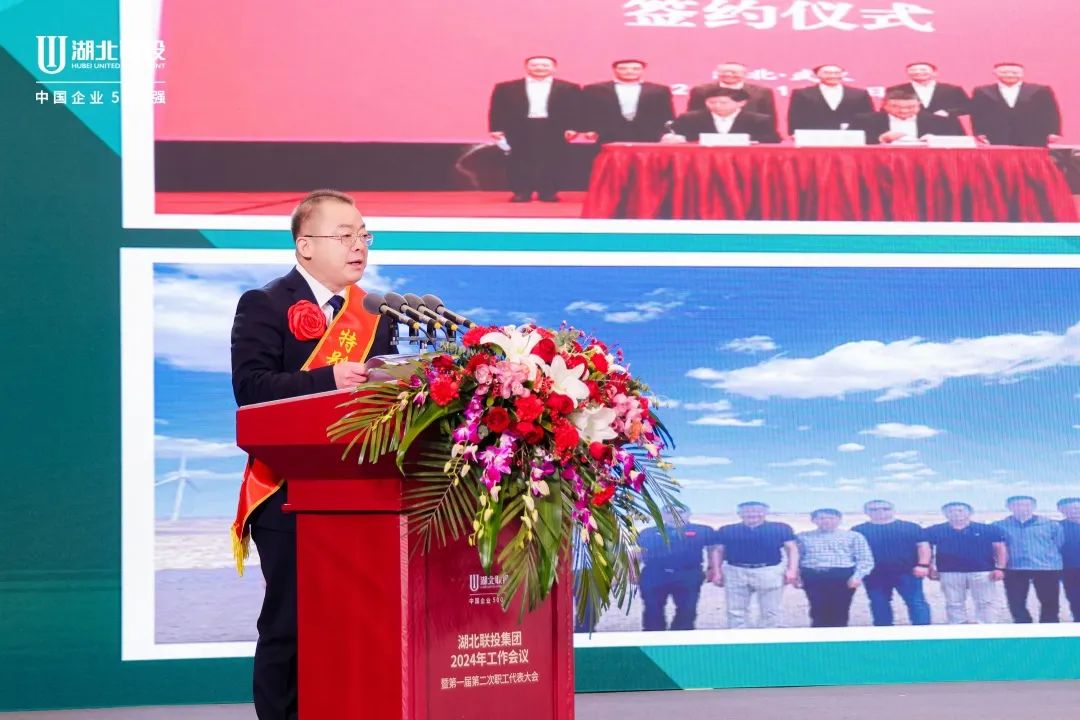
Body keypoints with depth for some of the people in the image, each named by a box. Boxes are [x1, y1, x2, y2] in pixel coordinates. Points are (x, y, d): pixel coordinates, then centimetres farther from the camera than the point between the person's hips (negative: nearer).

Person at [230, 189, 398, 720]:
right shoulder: (264, 305, -2)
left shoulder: (373, 314, 16)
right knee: (288, 622, -1)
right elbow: (250, 385, -15)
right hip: (290, 491, -5)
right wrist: (328, 380, -26)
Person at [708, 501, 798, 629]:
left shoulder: (781, 528, 4)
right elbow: (717, 551, 11)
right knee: (736, 611, 3)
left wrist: (791, 570, -7)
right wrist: (717, 572, 3)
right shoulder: (726, 530, 7)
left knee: (769, 612, 4)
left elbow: (792, 549, 3)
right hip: (735, 572, 1)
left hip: (770, 572, -1)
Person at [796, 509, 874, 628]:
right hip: (813, 576, 1)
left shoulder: (853, 536, 8)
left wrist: (857, 576, -13)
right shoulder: (803, 537, 14)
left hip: (842, 576, -1)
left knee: (839, 612, -1)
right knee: (818, 611, -1)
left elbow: (865, 559, 2)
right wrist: (795, 575, -3)